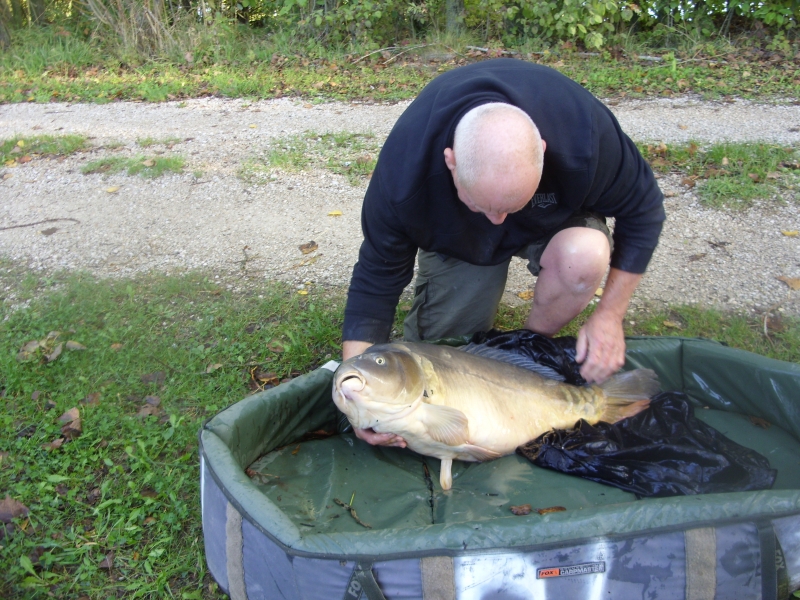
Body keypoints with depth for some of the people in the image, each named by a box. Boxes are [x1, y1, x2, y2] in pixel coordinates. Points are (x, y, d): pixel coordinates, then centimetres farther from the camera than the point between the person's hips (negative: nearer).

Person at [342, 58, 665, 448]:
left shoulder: (585, 133, -38)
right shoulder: (404, 168, -38)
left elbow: (644, 209, -20)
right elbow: (377, 276, -27)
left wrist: (610, 315, -22)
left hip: (553, 215, 0)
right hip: (455, 236, 1)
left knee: (584, 256, -35)